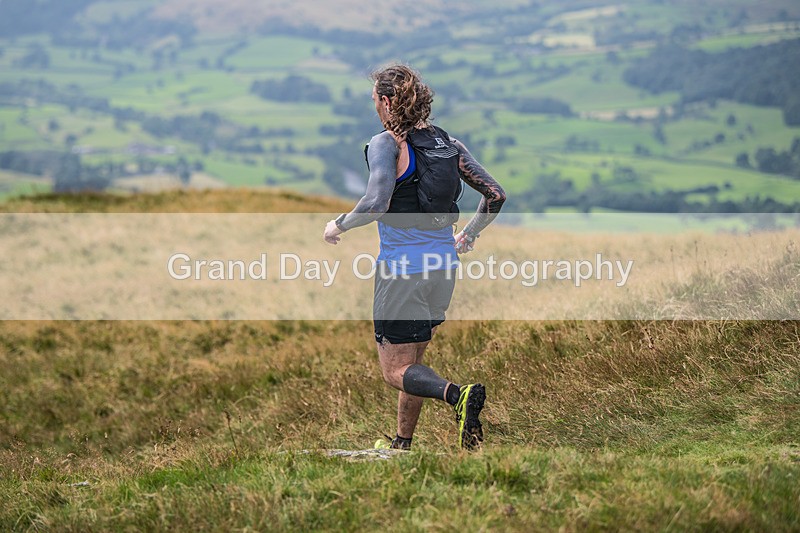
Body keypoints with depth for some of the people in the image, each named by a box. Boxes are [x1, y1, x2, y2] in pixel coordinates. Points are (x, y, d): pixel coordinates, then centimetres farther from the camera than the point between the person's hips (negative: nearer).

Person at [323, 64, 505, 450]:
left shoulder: (386, 144, -11)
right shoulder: (447, 143, 7)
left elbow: (377, 204, -24)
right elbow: (495, 195, 7)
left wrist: (339, 225, -7)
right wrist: (468, 235, 22)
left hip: (401, 268, -7)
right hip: (443, 266, 7)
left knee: (395, 369, 1)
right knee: (412, 359, 22)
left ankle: (458, 395, -26)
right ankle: (402, 445, 27)